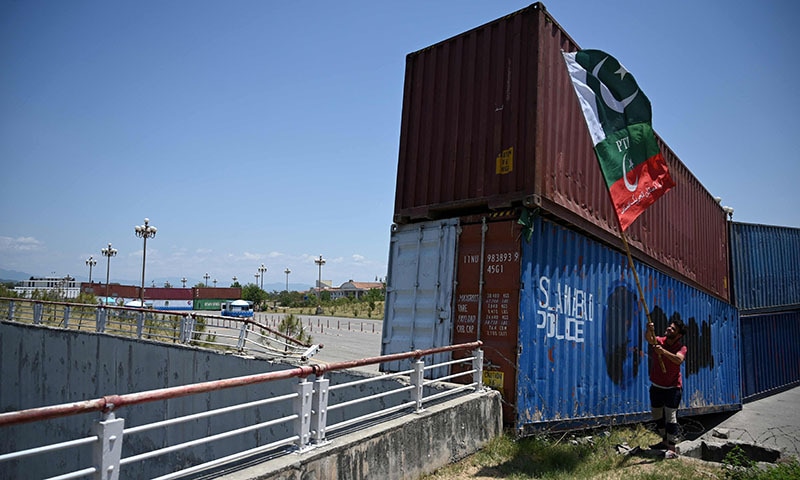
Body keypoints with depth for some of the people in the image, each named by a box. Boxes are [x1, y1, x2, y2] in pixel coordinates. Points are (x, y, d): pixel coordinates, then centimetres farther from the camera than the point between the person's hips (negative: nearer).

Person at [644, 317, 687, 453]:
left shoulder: (681, 347, -13)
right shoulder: (658, 341, -5)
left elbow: (679, 359, -34)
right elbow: (648, 338, -27)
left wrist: (663, 351, -48)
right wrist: (649, 330, -49)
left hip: (673, 387, -5)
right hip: (656, 386, 5)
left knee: (670, 417, -8)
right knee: (657, 416, 17)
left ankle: (672, 447, 0)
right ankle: (665, 441, 35)